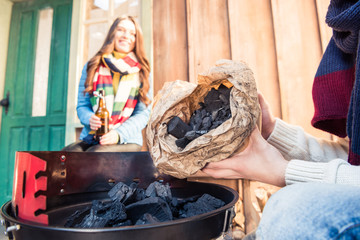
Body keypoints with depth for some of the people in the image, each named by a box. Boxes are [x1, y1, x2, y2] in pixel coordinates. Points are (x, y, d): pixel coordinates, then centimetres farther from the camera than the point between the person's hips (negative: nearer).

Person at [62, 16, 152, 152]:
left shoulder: (141, 72, 7)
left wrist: (119, 133, -16)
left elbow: (143, 113, 1)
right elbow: (82, 105, 12)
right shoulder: (92, 66, 13)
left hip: (126, 141, -2)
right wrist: (90, 119, -13)